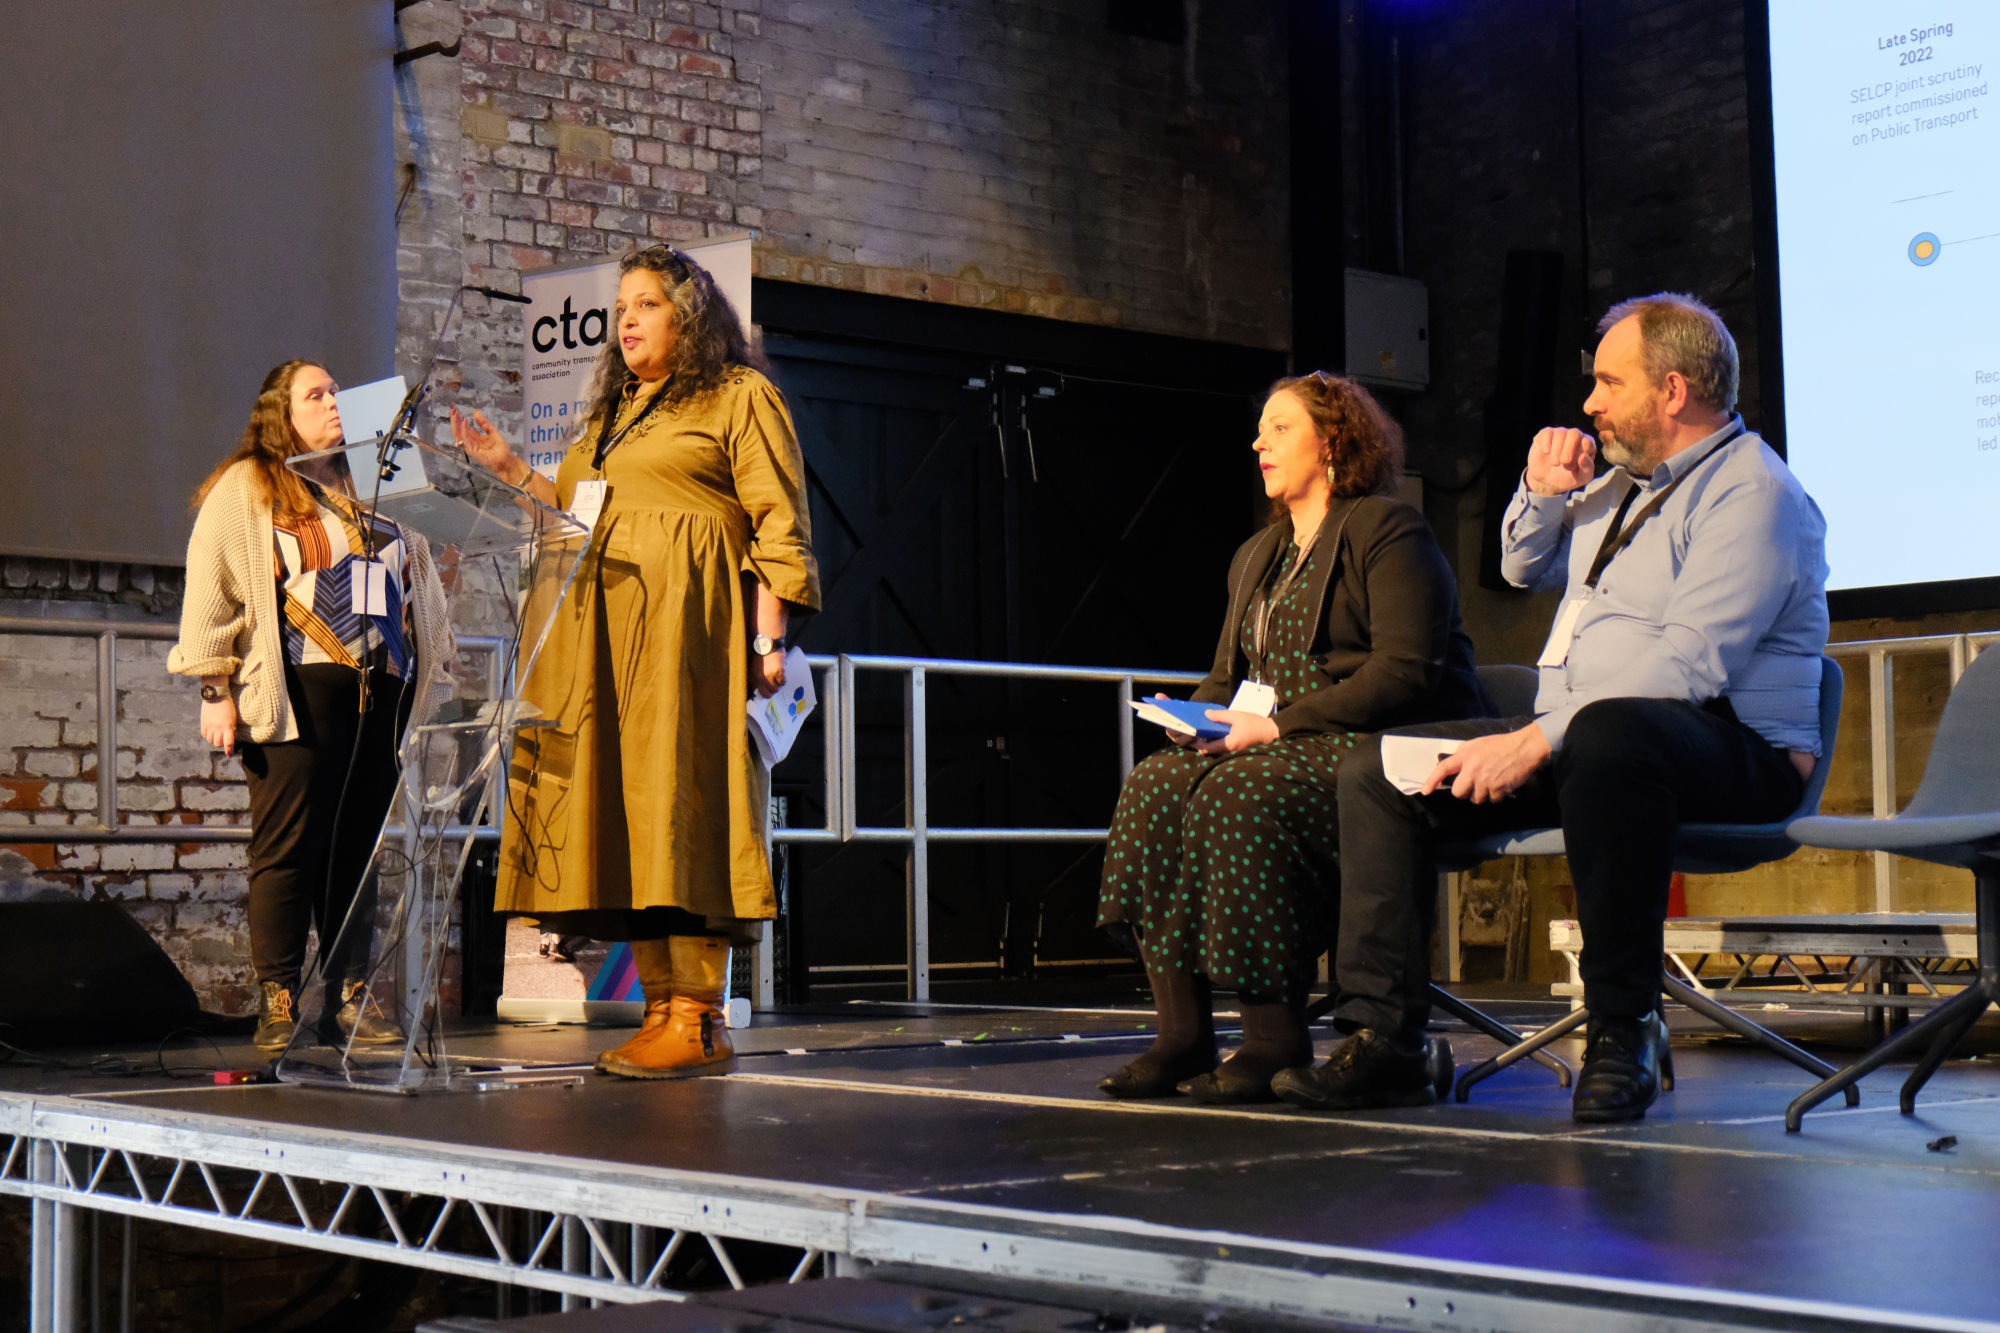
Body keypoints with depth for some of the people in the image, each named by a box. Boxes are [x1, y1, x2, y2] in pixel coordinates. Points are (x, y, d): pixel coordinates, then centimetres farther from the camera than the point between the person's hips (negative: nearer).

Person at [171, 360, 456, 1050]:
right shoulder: (245, 489, 7)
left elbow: (419, 588, 25)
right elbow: (210, 587, 1)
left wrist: (425, 678, 17)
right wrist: (216, 689, -7)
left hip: (379, 688, 5)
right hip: (299, 688, -5)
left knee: (358, 847, 4)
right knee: (289, 845, -6)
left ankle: (350, 998, 8)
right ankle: (278, 1004, -1)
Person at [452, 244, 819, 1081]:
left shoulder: (739, 397, 5)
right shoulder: (610, 416, 27)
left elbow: (779, 524, -3)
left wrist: (770, 637, -13)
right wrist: (510, 470, 18)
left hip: (685, 627, -7)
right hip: (602, 633, 7)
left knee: (677, 793, -13)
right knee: (624, 808, 1)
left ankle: (700, 1018, -14)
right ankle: (662, 1007, 3)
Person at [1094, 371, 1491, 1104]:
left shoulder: (1388, 530, -4)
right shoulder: (1256, 556, 23)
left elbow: (1406, 671, -15)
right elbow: (1226, 677, 25)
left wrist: (1279, 723, -19)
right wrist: (1198, 717, -1)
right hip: (1281, 745, 8)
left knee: (1242, 795, -33)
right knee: (1154, 785, -19)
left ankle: (1274, 1039, -28)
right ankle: (1181, 1034, -22)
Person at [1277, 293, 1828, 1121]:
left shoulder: (1750, 491, -11)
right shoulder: (1622, 477, 18)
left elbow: (1689, 663, -24)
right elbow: (1525, 570, 32)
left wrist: (1537, 740, -27)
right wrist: (1543, 495, 10)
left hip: (1730, 750, -9)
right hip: (1569, 735, 9)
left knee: (1607, 733, -44)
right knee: (1377, 771, -3)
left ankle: (1622, 1033, -31)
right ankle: (1381, 1040, -10)